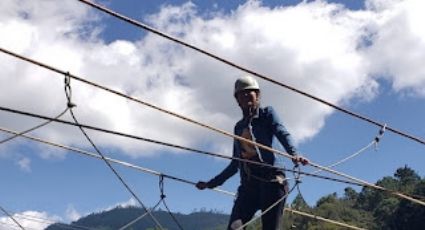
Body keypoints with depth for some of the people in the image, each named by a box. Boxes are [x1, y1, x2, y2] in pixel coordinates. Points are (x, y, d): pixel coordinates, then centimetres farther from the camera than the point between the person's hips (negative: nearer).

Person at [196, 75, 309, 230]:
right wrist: (211, 183, 32)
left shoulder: (267, 114, 12)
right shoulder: (239, 126, 24)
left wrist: (293, 153, -30)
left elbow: (282, 134, -8)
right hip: (248, 184, 5)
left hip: (271, 179, -5)